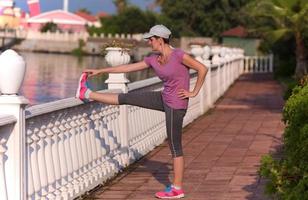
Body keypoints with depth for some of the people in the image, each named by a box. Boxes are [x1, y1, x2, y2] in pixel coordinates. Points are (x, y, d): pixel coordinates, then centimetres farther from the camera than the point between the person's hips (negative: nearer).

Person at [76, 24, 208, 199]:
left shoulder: (178, 55, -20)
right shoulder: (153, 59, 2)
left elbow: (203, 69, -18)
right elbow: (129, 68, 9)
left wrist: (194, 92, -13)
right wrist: (100, 71, 12)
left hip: (176, 105, -7)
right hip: (164, 99, 7)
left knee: (175, 146, 0)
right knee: (127, 98, 8)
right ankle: (87, 94, 20)